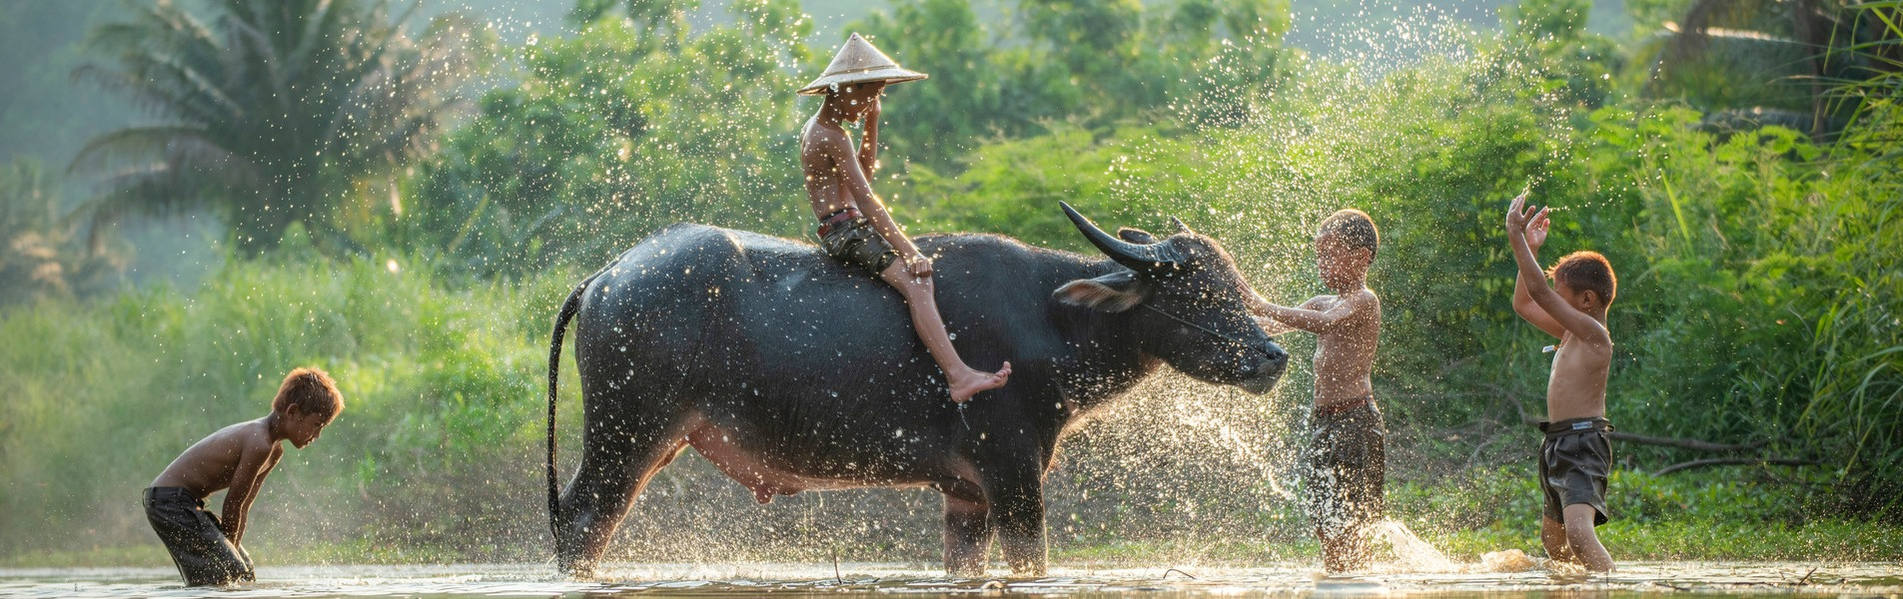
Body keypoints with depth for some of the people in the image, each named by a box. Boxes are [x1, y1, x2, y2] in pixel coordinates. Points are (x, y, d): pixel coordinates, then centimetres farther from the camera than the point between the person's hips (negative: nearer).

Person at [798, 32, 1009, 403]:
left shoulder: (816, 129, 16)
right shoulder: (834, 137, -15)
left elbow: (865, 171, 28)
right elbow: (865, 198, -22)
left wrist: (871, 124, 15)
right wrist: (908, 251, -26)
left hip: (840, 231, 11)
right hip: (847, 230, -11)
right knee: (915, 280, -26)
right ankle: (958, 376, -41)